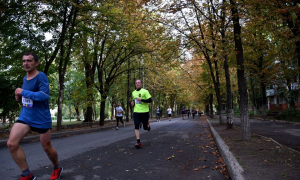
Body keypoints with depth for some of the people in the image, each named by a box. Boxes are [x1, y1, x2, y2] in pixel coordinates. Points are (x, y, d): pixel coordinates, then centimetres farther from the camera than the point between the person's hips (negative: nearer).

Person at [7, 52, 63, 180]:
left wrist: (23, 92, -21)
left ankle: (57, 169, 36)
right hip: (25, 116, 7)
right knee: (11, 143, -10)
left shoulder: (41, 76, -14)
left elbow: (45, 95, -28)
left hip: (41, 118, -6)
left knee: (47, 148, 7)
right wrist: (19, 97, 2)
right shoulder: (25, 78, 10)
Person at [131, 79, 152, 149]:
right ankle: (138, 142, -12)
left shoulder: (145, 91, -6)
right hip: (136, 112, 4)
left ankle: (147, 124, 45)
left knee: (145, 127, 8)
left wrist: (141, 99, -22)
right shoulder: (133, 92, 13)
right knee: (136, 126, -12)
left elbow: (150, 100, -12)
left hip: (144, 112, -3)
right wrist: (133, 103, 7)